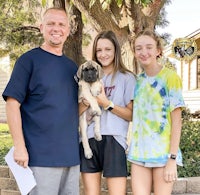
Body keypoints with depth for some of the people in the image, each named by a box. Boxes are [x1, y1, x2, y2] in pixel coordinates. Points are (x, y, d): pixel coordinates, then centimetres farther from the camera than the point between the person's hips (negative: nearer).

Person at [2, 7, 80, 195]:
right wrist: (19, 146, -16)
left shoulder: (72, 66, 15)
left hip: (71, 154, 6)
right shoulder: (29, 60, -4)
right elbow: (12, 103, -10)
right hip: (40, 156, -6)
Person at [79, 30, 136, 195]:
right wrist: (86, 102, -8)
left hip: (113, 141, -4)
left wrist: (107, 104, -13)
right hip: (88, 140, 4)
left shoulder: (127, 78, 3)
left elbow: (132, 115, -3)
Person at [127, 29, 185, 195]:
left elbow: (177, 121, -9)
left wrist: (173, 159, -13)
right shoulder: (137, 80, 8)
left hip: (163, 154, -4)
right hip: (138, 153, 4)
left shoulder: (170, 77, -6)